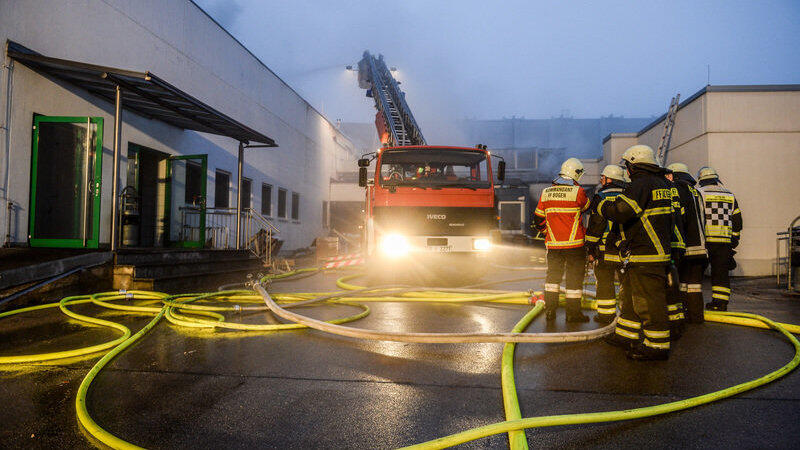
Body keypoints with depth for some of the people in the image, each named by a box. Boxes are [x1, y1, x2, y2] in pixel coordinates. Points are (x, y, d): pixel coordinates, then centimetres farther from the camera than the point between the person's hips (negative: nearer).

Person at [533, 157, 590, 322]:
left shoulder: (546, 193, 4)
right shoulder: (578, 192, -10)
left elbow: (538, 219, 10)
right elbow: (587, 208, 9)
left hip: (553, 244, 4)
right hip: (574, 244, -4)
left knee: (552, 276, 14)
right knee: (574, 278, 6)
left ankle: (550, 310, 14)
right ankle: (573, 312, 10)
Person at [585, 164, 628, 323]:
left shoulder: (601, 197, -7)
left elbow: (595, 226, -10)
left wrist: (590, 249, -4)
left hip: (606, 250, -5)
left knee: (604, 282, 4)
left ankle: (606, 314, 7)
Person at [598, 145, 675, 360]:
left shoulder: (641, 184, -15)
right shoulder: (662, 184, 17)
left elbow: (620, 211, -26)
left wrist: (603, 205, -6)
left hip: (645, 255, -11)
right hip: (657, 250, 11)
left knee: (648, 302, -5)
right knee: (630, 296, 19)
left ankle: (657, 345, 2)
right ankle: (626, 335, 29)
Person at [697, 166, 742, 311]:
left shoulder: (700, 193, -1)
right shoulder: (730, 195, 15)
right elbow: (737, 220, 15)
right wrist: (734, 239, 22)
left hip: (705, 240, -4)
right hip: (725, 242, 4)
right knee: (721, 272, 9)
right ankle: (721, 303, 9)